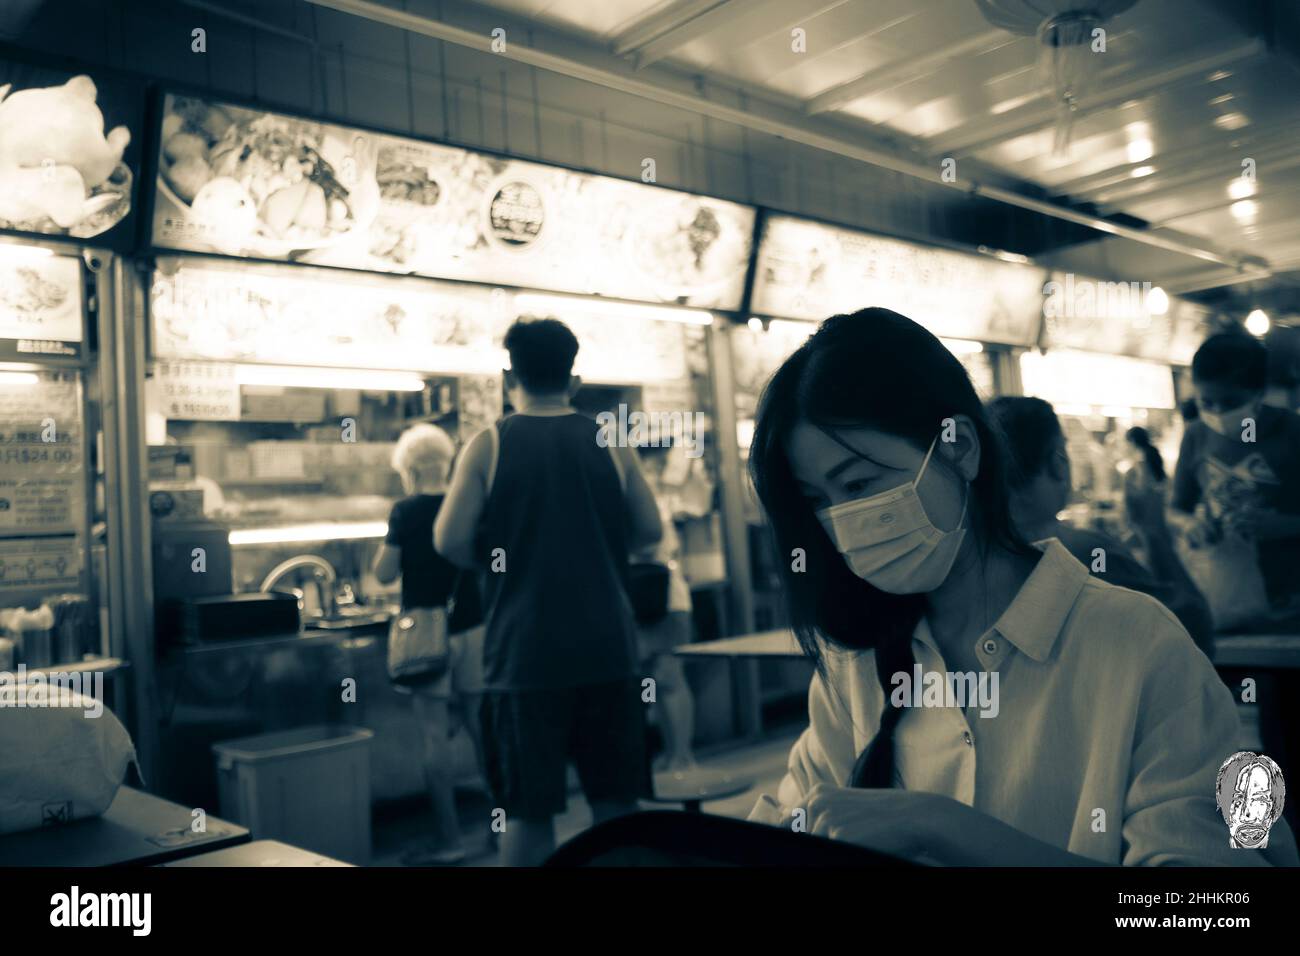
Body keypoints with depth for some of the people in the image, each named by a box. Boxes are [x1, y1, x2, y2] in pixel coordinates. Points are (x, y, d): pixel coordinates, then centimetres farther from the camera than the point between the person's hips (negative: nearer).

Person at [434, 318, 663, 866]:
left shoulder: (490, 444, -3)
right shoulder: (609, 442, 2)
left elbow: (450, 540, -8)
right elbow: (649, 530, 5)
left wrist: (498, 562, 11)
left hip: (526, 653, -2)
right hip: (607, 648, 2)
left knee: (527, 810, 7)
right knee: (615, 802, 14)